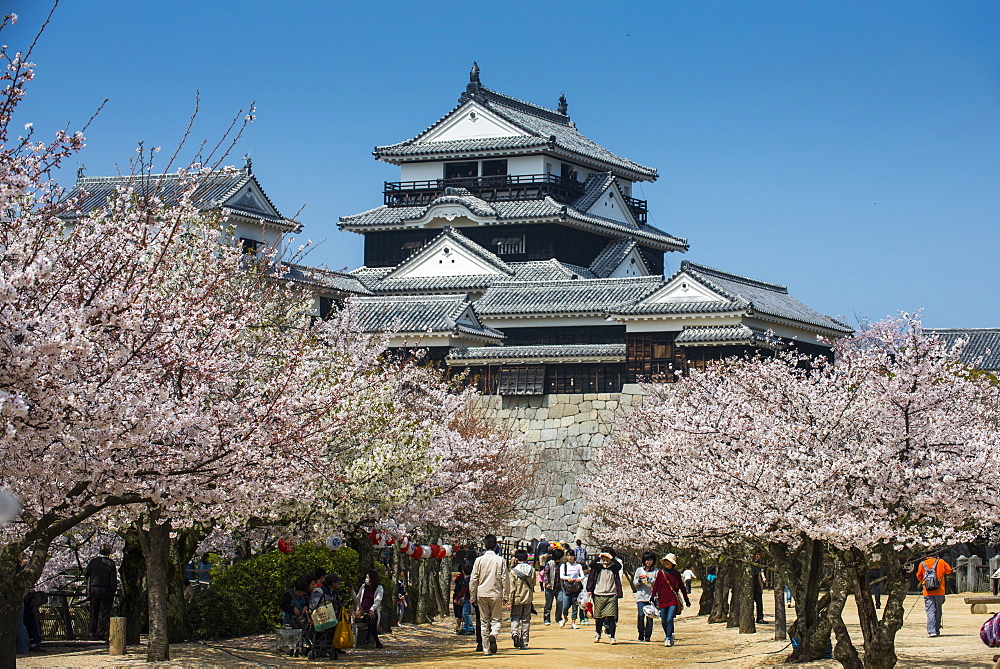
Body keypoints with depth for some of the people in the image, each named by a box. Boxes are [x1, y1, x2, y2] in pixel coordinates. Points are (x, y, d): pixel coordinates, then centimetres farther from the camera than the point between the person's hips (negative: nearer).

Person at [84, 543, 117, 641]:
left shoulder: (93, 561, 2)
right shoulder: (111, 563, -7)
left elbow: (86, 574, 9)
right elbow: (113, 580, -8)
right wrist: (113, 593, -2)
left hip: (94, 589, 3)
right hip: (106, 590, -3)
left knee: (94, 613, 12)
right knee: (104, 613, 1)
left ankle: (92, 633, 14)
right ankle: (101, 633, -2)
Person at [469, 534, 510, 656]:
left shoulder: (479, 560, -1)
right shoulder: (501, 560, -2)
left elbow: (473, 580, 0)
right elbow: (505, 579, -2)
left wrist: (473, 597, 7)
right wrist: (505, 595, 6)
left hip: (482, 595, 1)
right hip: (496, 594, -1)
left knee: (484, 622, 8)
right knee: (496, 619, 9)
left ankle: (486, 649, 7)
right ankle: (493, 635, -23)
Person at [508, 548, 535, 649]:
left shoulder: (514, 571, -9)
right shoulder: (531, 570, 0)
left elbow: (512, 588, -10)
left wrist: (510, 602, -7)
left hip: (517, 599, -3)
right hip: (528, 599, 3)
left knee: (515, 618, 12)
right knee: (526, 620, 8)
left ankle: (514, 632, -16)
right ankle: (524, 643, 9)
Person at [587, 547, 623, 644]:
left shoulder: (614, 567, 5)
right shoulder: (598, 566, 5)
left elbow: (619, 566, -15)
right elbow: (592, 565, -13)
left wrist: (611, 558, -14)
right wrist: (599, 557, -15)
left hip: (611, 595, -1)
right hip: (599, 595, 1)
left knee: (611, 617, -9)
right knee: (599, 617, 10)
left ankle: (611, 637, -6)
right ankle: (598, 634, 30)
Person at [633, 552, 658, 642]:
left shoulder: (656, 571, 9)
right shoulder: (639, 570, 13)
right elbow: (634, 583, 13)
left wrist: (648, 578, -12)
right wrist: (639, 580, -7)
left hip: (651, 597, -1)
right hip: (641, 596, 1)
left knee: (650, 616, -4)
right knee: (641, 615, -11)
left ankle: (648, 635, 5)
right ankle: (641, 634, 3)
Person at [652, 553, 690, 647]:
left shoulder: (676, 574, 5)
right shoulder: (661, 573, 5)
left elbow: (681, 587, 12)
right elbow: (656, 586, 8)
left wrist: (686, 600, 16)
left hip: (673, 600, -2)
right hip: (662, 600, 2)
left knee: (669, 620, -14)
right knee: (664, 621, 7)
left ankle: (668, 639, -9)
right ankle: (669, 635, 29)